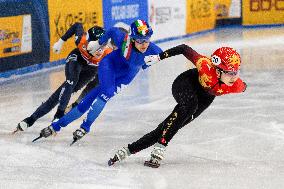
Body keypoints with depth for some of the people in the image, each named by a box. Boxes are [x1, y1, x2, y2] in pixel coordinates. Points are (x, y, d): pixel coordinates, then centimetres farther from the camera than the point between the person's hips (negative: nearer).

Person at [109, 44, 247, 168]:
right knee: (190, 105, -37)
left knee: (171, 126, -3)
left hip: (205, 97, 3)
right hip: (185, 84, -3)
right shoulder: (206, 66, -40)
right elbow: (185, 49, -27)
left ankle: (129, 149, 4)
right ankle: (159, 149, -33)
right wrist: (160, 56, -22)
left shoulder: (237, 86, -33)